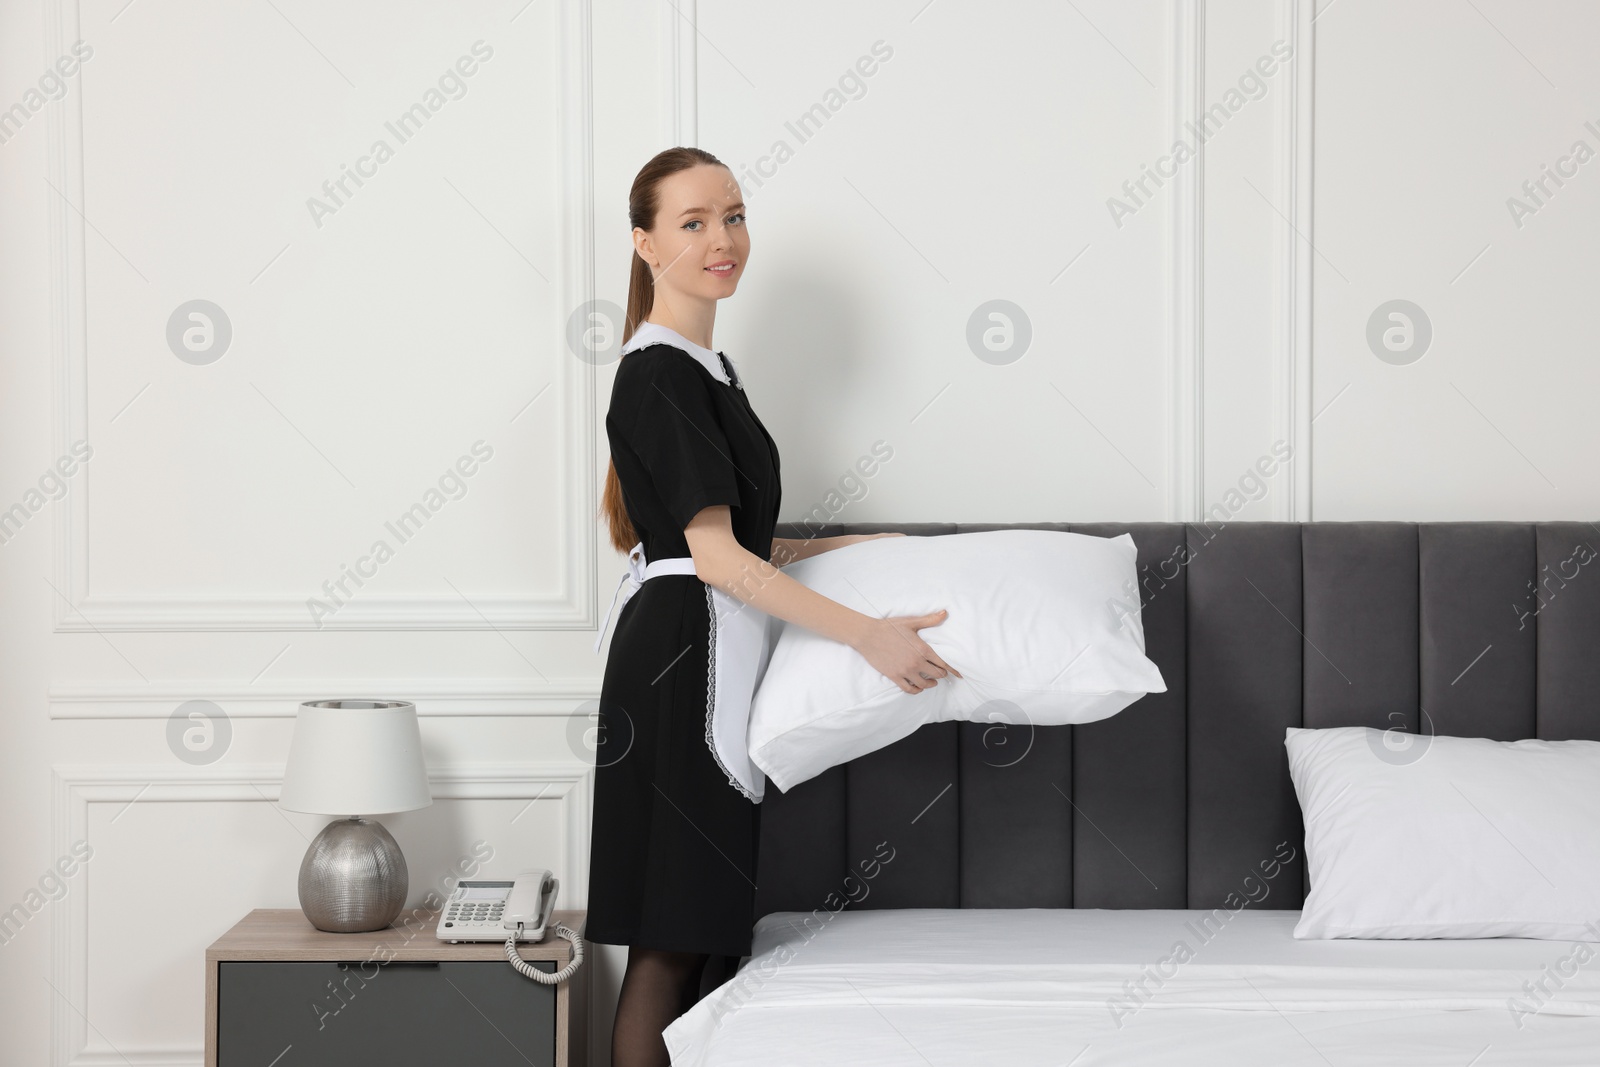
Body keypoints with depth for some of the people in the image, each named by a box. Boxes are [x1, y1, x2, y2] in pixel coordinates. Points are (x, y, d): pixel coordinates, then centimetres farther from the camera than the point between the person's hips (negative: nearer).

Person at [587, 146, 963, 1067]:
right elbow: (715, 555, -22)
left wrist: (848, 546, 19)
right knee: (670, 941, -5)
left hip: (707, 664, 9)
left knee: (697, 932, 11)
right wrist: (867, 635, -25)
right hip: (681, 664, -9)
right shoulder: (658, 377, -15)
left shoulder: (708, 368, 15)